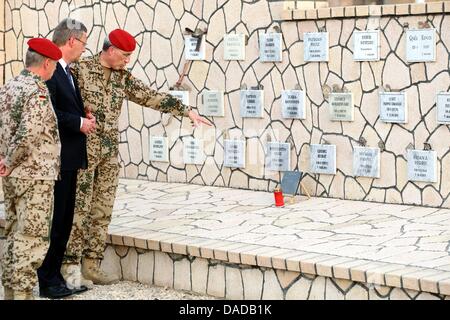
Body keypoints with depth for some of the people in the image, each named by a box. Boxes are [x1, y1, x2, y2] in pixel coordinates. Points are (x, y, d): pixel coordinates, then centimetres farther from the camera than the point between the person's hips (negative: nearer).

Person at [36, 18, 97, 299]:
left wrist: (85, 118, 6)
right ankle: (46, 281, 4)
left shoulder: (67, 71, 16)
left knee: (64, 222, 13)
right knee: (53, 221, -4)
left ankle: (55, 277, 20)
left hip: (70, 158, 10)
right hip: (55, 158, -10)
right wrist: (79, 122, -17)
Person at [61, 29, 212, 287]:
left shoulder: (123, 78, 11)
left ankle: (91, 264, 10)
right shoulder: (80, 70, -6)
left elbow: (152, 97, 10)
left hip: (110, 152, 6)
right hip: (83, 149, -6)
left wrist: (187, 111, 6)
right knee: (79, 207, -5)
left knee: (103, 210, 5)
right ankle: (70, 264, 1)